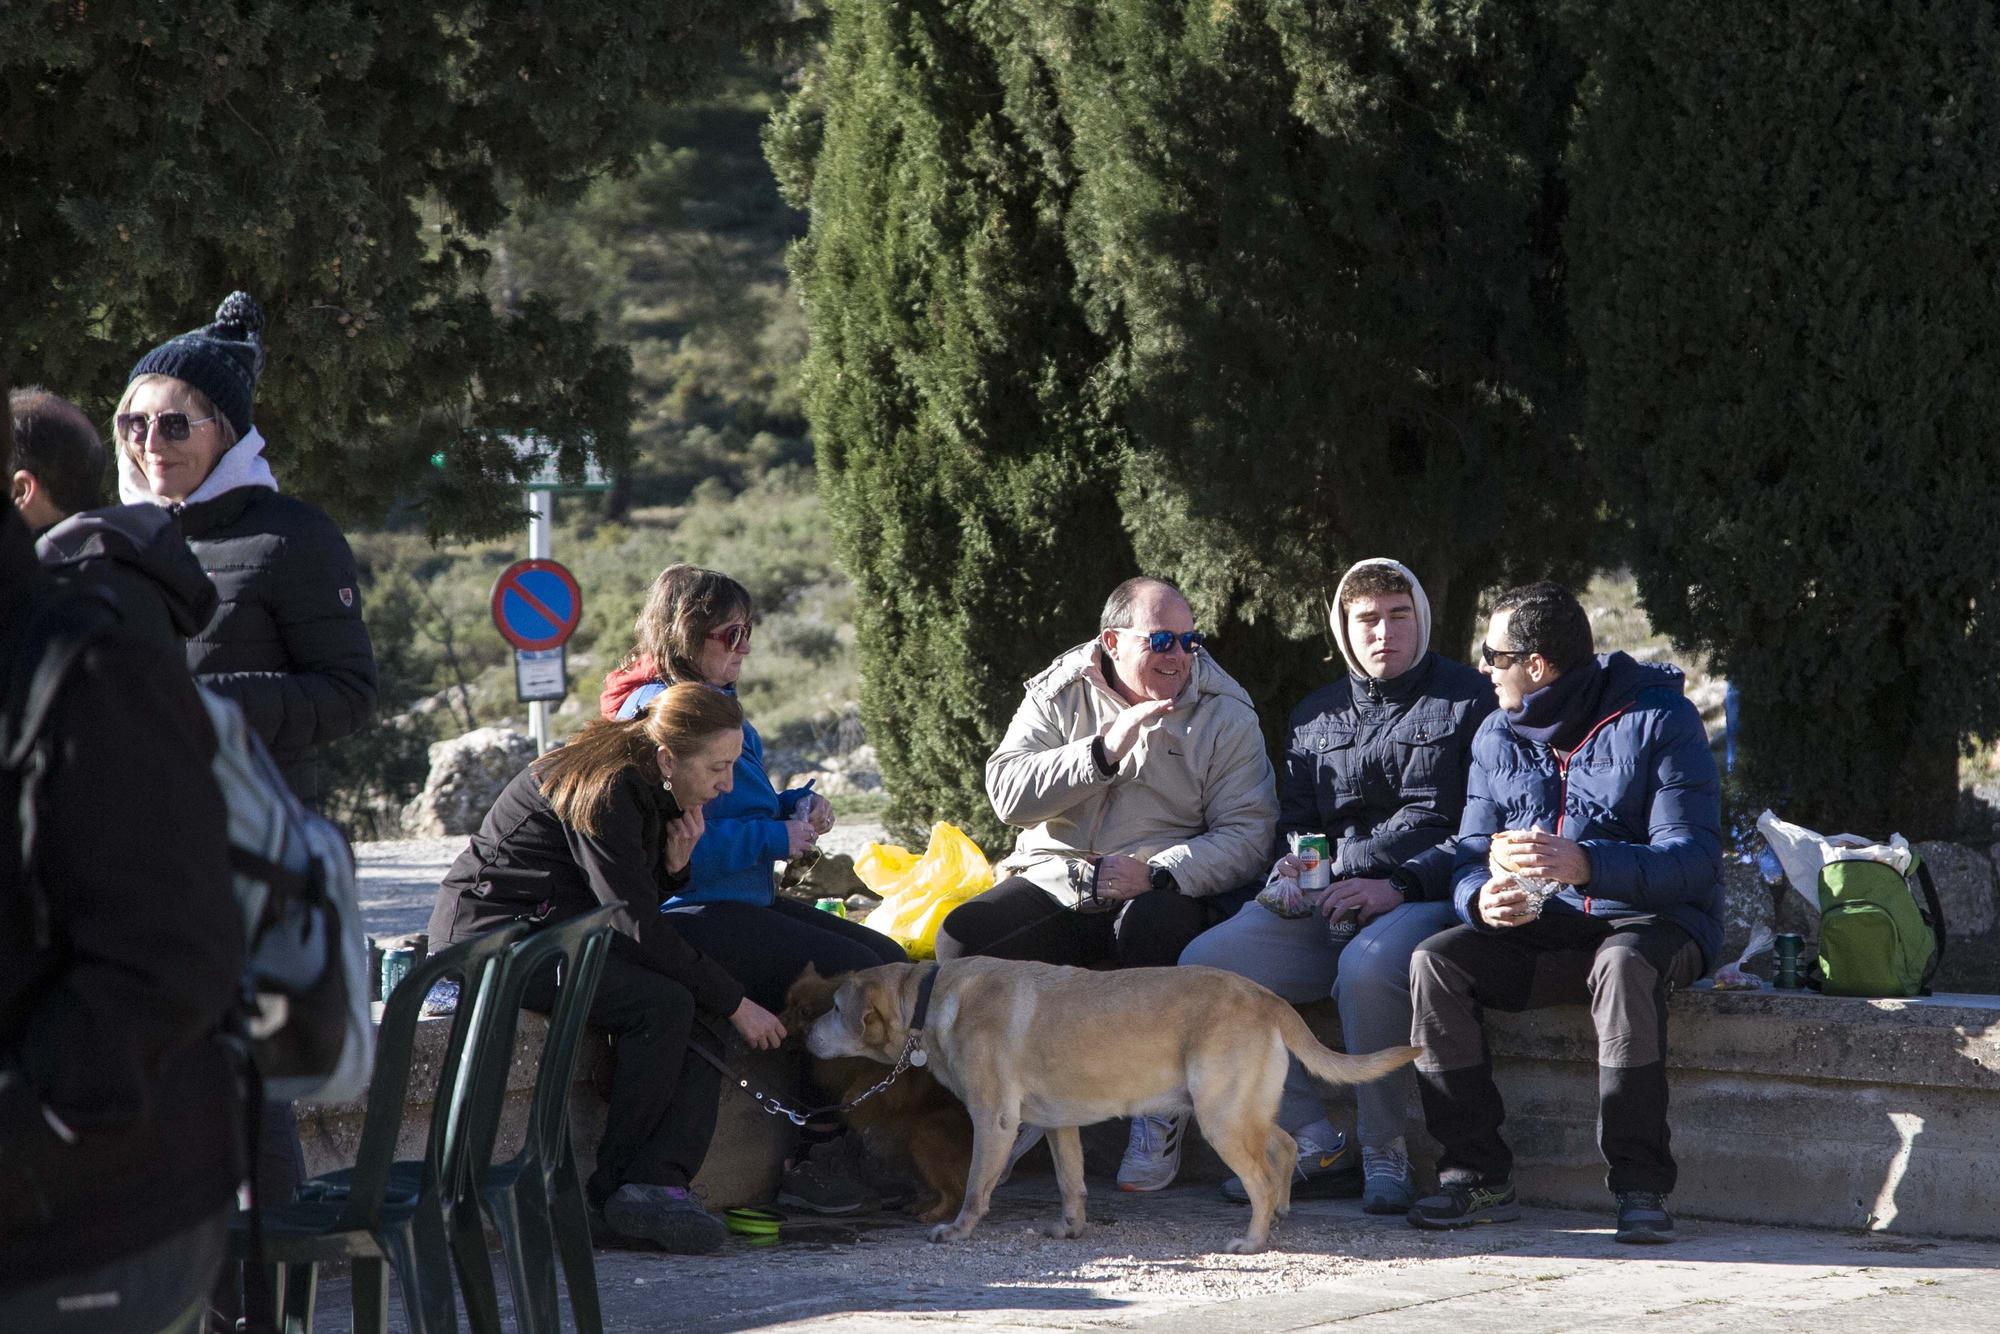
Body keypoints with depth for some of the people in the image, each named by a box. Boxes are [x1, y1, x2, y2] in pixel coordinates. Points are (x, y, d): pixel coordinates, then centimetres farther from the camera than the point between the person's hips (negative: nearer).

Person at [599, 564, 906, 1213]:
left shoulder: (717, 703, 17)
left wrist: (798, 805, 7)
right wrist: (778, 838, -18)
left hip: (748, 900, 10)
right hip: (689, 913, -10)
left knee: (891, 961, 3)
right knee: (854, 973, -18)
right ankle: (806, 1163, -11)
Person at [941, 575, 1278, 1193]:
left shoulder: (1225, 715, 3)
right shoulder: (1059, 695, 7)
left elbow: (1247, 833, -8)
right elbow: (1008, 793, -8)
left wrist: (1157, 872, -24)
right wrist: (1105, 751, -18)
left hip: (1162, 891, -2)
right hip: (1055, 881, 2)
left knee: (1148, 927, -38)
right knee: (962, 936, -25)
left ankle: (1160, 1116, -19)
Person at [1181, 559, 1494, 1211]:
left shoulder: (1469, 700, 5)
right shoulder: (1316, 716, 22)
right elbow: (1293, 820, 29)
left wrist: (1400, 885, -16)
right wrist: (1289, 867, 5)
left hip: (1426, 899, -6)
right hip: (1327, 906, 6)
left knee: (1367, 967, -40)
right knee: (1202, 965, -18)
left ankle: (1384, 1152, -18)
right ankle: (1316, 1148, -13)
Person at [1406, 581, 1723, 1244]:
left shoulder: (1659, 719, -11)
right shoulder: (1498, 736, 8)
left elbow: (1693, 859, -20)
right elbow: (1471, 857, 5)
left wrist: (1586, 863, -37)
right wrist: (1484, 898, -22)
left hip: (1655, 921, -5)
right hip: (1547, 927, 5)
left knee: (1623, 966, -40)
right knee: (1436, 960, -20)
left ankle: (1641, 1188, -34)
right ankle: (1477, 1175, -18)